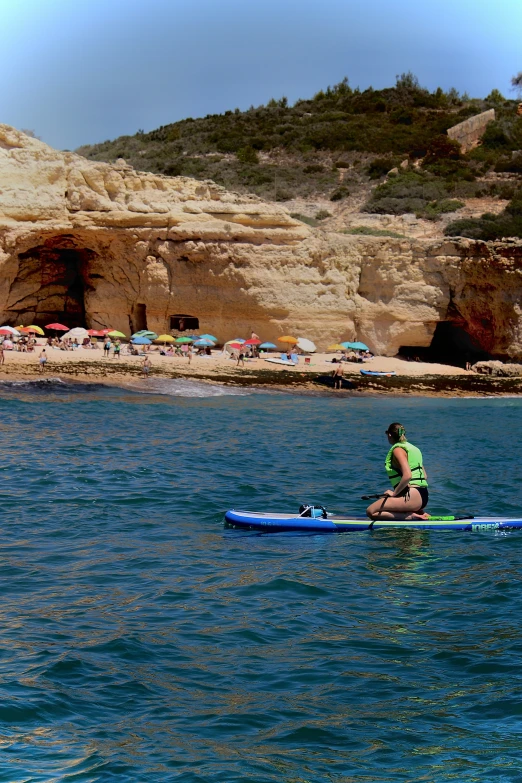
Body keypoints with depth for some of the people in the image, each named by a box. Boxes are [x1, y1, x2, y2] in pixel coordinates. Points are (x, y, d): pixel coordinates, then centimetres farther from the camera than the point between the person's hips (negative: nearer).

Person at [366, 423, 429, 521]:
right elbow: (425, 476, 21)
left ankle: (410, 516, -16)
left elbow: (407, 476, -21)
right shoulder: (412, 448, 21)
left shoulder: (398, 450, -7)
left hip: (412, 496, -9)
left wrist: (394, 493, -12)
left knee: (371, 511, -11)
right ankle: (419, 513, 8)